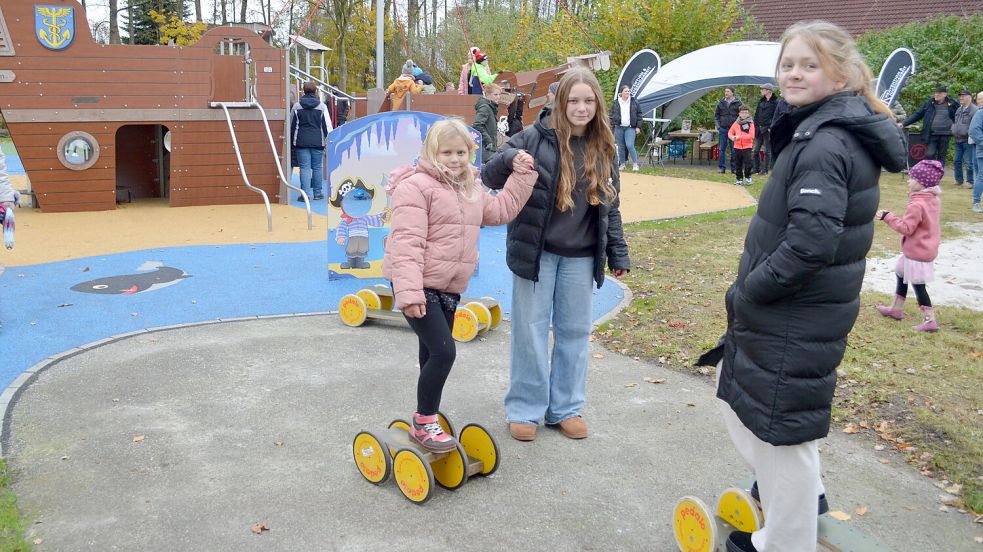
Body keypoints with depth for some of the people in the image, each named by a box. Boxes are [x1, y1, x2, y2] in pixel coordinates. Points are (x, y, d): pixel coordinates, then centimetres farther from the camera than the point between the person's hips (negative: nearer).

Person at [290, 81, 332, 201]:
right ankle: (317, 192, 15)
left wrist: (292, 142, 16)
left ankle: (305, 193, -5)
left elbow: (292, 125, 9)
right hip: (318, 142, 0)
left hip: (301, 142, 0)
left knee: (304, 167, 0)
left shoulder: (297, 106, 5)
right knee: (317, 167, 9)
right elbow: (327, 125, 0)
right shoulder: (322, 106, 1)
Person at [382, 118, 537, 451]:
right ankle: (423, 424, 1)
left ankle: (427, 419, 30)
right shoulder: (416, 186, -14)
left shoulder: (470, 190, 14)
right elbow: (407, 241, -21)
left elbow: (501, 210, 19)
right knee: (443, 352, -15)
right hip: (420, 286, -8)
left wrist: (522, 174, 12)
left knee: (433, 355, 16)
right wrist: (409, 292, -28)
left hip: (449, 287, 8)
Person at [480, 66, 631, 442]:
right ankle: (525, 409, 19)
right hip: (537, 252, -4)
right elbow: (490, 178, -6)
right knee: (531, 330, 4)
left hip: (580, 256, 4)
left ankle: (566, 407, 27)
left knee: (574, 331, 12)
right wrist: (510, 159, -28)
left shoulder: (602, 149, 4)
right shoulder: (536, 137, -9)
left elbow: (611, 207, 11)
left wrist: (618, 254, 9)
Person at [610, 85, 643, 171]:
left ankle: (635, 163, -2)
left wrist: (638, 127, 1)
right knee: (621, 147, 5)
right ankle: (622, 164, 16)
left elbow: (639, 114, 7)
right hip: (619, 128, 2)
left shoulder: (634, 102, 4)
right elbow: (612, 115, 8)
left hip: (630, 128, -2)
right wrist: (613, 125, 2)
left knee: (630, 145, -14)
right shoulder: (615, 103, 4)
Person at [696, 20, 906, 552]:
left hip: (794, 324, -10)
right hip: (780, 312, 10)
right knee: (738, 394, 25)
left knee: (780, 432, 4)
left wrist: (746, 290, -17)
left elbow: (809, 244, -30)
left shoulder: (827, 144, -21)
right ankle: (802, 498, 42)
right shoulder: (817, 132, 10)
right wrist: (750, 290, 11)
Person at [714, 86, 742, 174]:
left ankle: (733, 167, 9)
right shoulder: (721, 102, 6)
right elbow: (716, 115, 13)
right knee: (722, 149, 2)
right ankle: (722, 167, 8)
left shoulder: (738, 103, 0)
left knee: (734, 149, 2)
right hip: (723, 129, 2)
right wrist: (718, 126, 3)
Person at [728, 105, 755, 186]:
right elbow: (730, 132, 11)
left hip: (747, 147, -4)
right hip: (737, 147, 4)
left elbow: (751, 135, -15)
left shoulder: (750, 123, -6)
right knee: (737, 164, 8)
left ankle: (748, 178, 11)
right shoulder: (736, 123, 6)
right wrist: (732, 137, -13)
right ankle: (739, 179, 19)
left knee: (747, 162, -6)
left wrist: (739, 137, -21)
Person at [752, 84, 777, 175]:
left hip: (768, 129, -6)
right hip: (759, 128, 6)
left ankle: (765, 170, 5)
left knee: (767, 151, 0)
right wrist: (756, 126, 5)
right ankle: (757, 168, 17)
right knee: (755, 150, 7)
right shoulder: (761, 101, 13)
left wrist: (771, 127, -17)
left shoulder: (775, 103, -5)